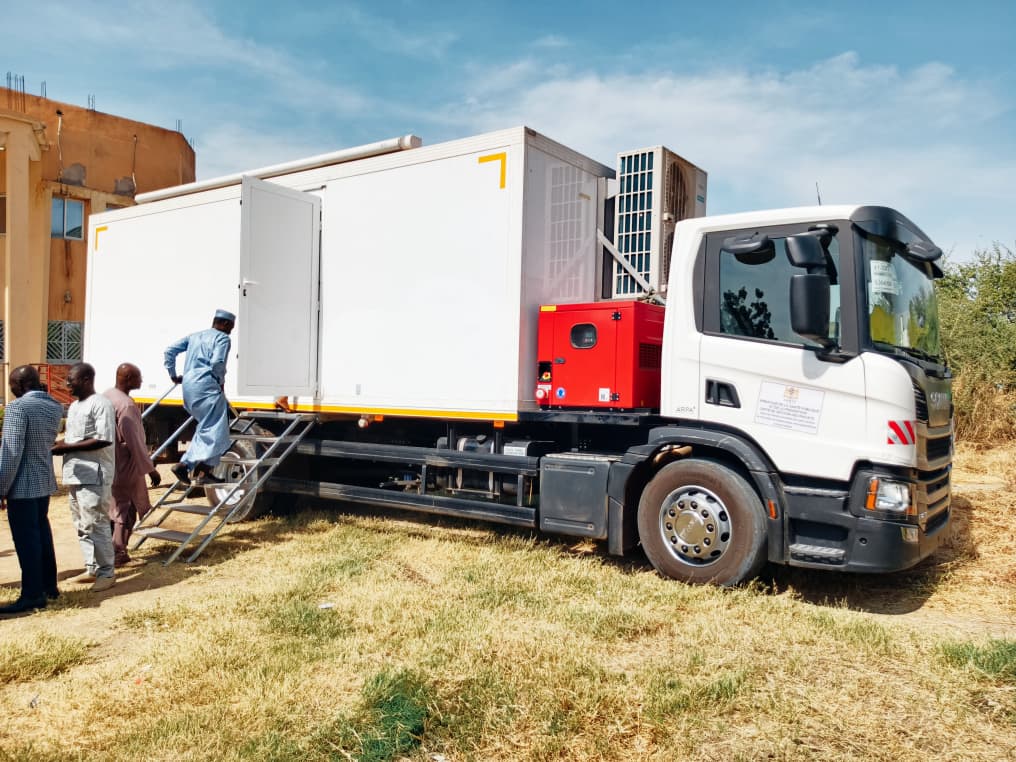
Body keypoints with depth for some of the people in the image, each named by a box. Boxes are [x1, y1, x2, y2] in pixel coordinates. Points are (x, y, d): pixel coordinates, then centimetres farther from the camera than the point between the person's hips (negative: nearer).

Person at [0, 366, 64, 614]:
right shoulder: (55, 406, 7)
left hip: (23, 485, -8)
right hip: (45, 481, 8)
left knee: (26, 540, 0)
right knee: (42, 534, 17)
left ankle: (32, 595, 6)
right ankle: (49, 586, 26)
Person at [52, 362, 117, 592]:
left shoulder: (100, 404, -12)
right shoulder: (74, 406, 17)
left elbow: (104, 440, -20)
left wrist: (67, 448, -19)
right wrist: (55, 445, 4)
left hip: (94, 475, -9)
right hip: (75, 474, 9)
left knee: (95, 524, -5)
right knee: (82, 525, 14)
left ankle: (106, 572, 4)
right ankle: (92, 568, 23)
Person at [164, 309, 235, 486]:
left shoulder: (195, 336, 24)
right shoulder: (222, 338, 3)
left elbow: (170, 350, 16)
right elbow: (217, 362, -13)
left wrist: (173, 374, 22)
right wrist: (221, 381, 2)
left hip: (188, 385, 8)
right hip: (206, 385, -8)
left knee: (205, 428, 16)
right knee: (216, 429, -6)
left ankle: (185, 464, 6)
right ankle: (203, 467, -19)